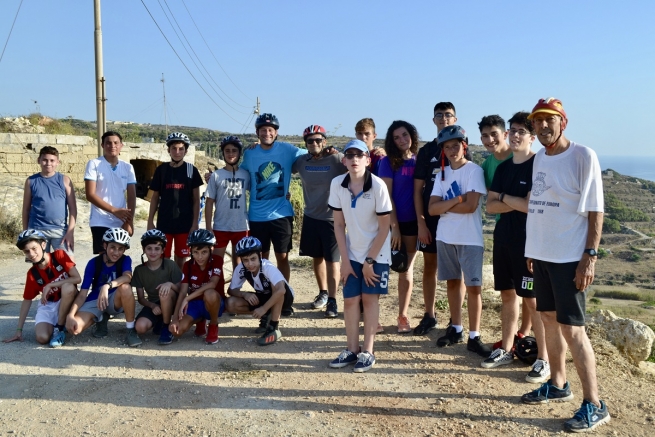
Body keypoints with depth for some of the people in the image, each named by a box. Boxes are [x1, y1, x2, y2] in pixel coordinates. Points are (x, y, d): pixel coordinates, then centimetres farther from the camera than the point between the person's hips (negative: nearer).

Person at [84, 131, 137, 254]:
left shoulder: (128, 167, 8)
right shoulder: (94, 164, -3)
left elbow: (132, 196, 6)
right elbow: (90, 195, -9)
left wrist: (129, 221, -6)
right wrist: (114, 210, -16)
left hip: (121, 223, 4)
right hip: (101, 223, -3)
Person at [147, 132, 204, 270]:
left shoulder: (191, 170, 0)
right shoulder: (161, 170, 3)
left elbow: (196, 199, 2)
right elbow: (155, 197, 8)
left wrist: (195, 222, -3)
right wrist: (150, 221, 3)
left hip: (185, 223, 0)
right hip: (164, 223, 1)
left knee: (181, 259, 8)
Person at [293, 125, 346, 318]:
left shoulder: (336, 159, -13)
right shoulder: (301, 161, 0)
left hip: (332, 218, -4)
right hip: (311, 217, 5)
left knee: (332, 260, 0)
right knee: (317, 257, 16)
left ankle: (332, 300, 9)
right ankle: (323, 293, 33)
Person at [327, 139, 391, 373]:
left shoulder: (378, 186, -20)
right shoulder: (337, 184, -10)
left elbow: (384, 227, -14)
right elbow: (339, 225, -3)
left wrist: (370, 261, -12)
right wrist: (345, 260, -5)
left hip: (376, 253, -3)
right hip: (352, 253, 3)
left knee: (370, 299, 2)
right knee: (350, 300, 4)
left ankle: (367, 351, 11)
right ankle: (351, 349, 16)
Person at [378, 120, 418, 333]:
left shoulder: (418, 161, 7)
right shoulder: (388, 161, -4)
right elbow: (386, 196, -8)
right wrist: (394, 226, -13)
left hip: (411, 222, 3)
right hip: (391, 221, -3)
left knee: (407, 270, 9)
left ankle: (403, 316, 18)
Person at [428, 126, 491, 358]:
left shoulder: (474, 170, -8)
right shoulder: (442, 173, 8)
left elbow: (470, 206, -19)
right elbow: (432, 208, -2)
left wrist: (444, 206, -6)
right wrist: (457, 200, -15)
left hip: (470, 239, -5)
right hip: (445, 238, 6)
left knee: (473, 286, -1)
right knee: (452, 282, 13)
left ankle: (474, 336, 7)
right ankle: (456, 329, 26)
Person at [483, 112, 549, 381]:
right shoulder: (503, 167, 11)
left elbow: (531, 206, -19)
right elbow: (490, 206, 5)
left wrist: (503, 197, -4)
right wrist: (516, 203, -10)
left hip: (527, 241, -6)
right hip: (503, 238, 7)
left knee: (532, 300, -3)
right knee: (507, 295, 13)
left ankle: (544, 359, 6)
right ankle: (506, 350, 24)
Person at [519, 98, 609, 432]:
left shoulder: (583, 156, -10)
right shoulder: (538, 159, 10)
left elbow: (595, 211, -12)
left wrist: (590, 255, -16)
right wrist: (531, 249, 14)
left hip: (570, 257, -7)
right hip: (541, 254, 7)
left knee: (571, 329, -4)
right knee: (549, 320, 15)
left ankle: (594, 404, 8)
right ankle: (557, 384, 30)